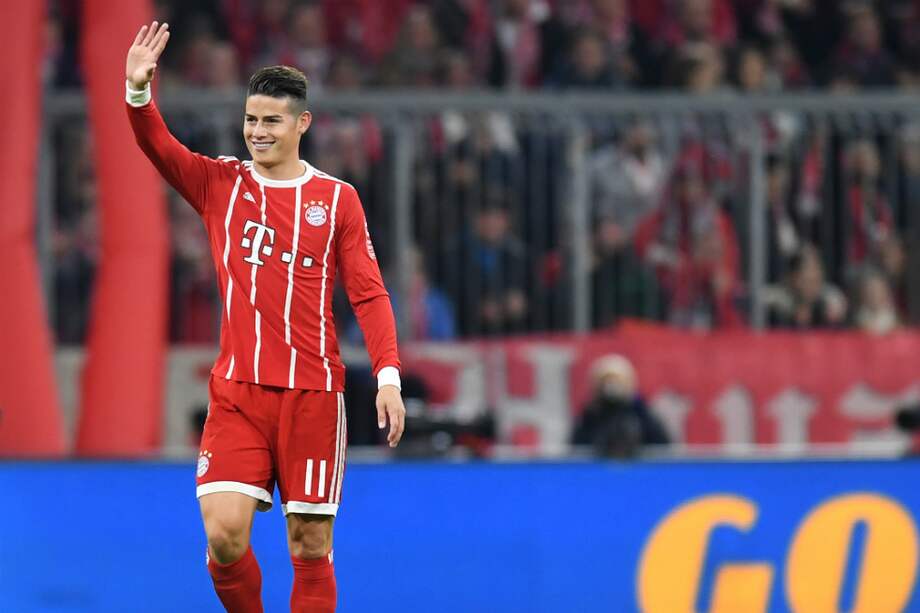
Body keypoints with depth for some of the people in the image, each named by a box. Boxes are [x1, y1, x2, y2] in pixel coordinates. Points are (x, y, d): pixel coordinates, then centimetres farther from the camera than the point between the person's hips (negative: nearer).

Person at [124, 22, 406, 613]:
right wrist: (138, 89, -27)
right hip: (237, 391, 1)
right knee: (224, 533, -13)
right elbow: (158, 145, -7)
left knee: (311, 546, 0)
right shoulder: (220, 184, 8)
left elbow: (369, 293, 3)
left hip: (312, 394, -1)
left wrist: (389, 376, -9)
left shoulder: (337, 199, 5)